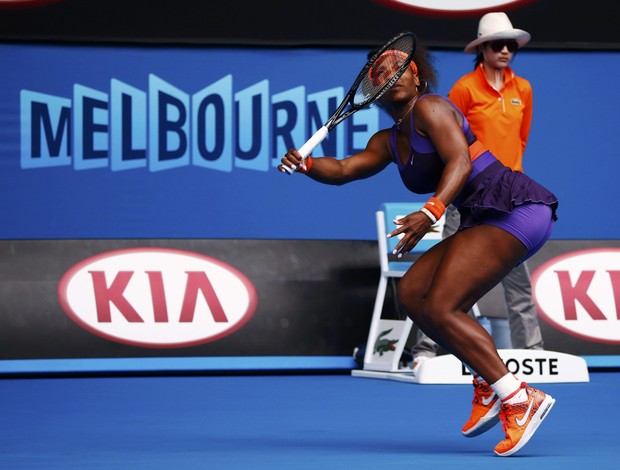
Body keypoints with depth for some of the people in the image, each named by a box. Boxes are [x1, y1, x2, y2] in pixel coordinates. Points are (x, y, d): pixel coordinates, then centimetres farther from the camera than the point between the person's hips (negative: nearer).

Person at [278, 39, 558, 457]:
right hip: (486, 221, 10)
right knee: (412, 293, 3)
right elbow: (344, 169, 8)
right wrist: (305, 164, -12)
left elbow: (460, 161, -19)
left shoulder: (430, 107, -6)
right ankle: (491, 384, 3)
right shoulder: (388, 142, 20)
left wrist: (431, 212, -34)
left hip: (514, 208, -10)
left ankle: (519, 400, -16)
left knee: (440, 308, -17)